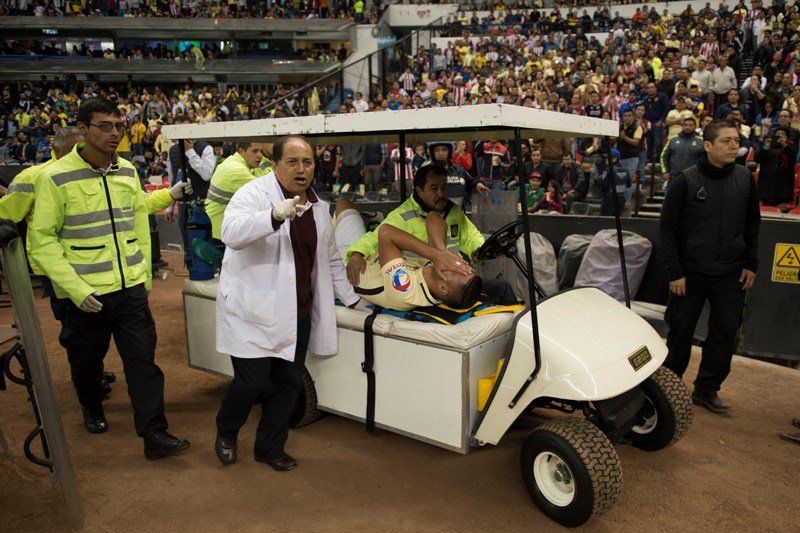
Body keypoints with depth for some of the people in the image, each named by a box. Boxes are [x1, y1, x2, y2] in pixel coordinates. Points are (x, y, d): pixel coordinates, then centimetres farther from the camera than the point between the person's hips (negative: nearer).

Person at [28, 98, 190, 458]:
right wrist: (75, 289, -17)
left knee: (143, 359, 0)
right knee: (87, 360, 16)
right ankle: (92, 410, 44)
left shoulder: (127, 171, 5)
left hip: (131, 287, 3)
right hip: (86, 293, -3)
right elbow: (41, 240, -10)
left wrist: (145, 273, 13)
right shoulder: (56, 178, -11)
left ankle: (154, 434, 6)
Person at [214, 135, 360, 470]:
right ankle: (225, 433, 28)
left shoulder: (318, 207, 12)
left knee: (289, 383, 10)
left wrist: (350, 298, 25)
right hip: (254, 313, -6)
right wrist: (275, 215, -44)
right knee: (254, 382, -4)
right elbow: (232, 233, -29)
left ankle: (270, 447, 30)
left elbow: (330, 259, 23)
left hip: (297, 314, 6)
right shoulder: (254, 194, -9)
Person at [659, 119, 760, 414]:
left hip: (730, 273, 4)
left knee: (725, 331, 5)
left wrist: (751, 263, 7)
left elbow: (752, 224, 13)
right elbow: (667, 228, -7)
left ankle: (706, 389, 20)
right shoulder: (686, 180, -8)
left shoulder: (744, 178, 4)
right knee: (681, 331, 5)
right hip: (691, 272, -3)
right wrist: (675, 272, -10)